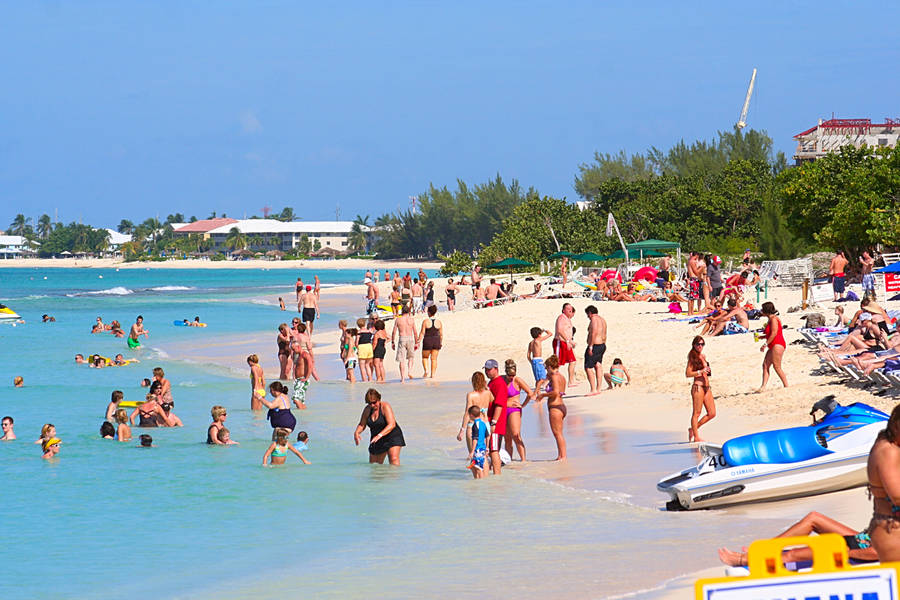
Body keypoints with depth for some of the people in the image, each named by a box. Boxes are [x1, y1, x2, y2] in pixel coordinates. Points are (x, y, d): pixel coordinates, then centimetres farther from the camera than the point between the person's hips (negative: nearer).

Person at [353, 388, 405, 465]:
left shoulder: (385, 407, -15)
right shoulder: (367, 410, 1)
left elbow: (392, 425, -26)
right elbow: (362, 425, 11)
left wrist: (379, 435, -37)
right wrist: (357, 432, -13)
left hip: (392, 436, -6)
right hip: (377, 441, 6)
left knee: (394, 459, -24)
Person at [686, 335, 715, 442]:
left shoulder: (703, 356, 16)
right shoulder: (693, 357, -7)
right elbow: (688, 373, -13)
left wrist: (708, 371, 11)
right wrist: (701, 371, -18)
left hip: (707, 387, 9)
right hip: (698, 386, -9)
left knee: (712, 413, 8)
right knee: (697, 413, -2)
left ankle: (693, 429, 21)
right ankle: (696, 437, 4)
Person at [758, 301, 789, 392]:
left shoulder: (774, 319, -11)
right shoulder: (770, 320, 20)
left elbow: (774, 333, -19)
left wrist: (765, 344, -19)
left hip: (778, 344, -11)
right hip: (773, 346, 11)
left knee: (777, 367, -9)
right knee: (765, 365, 1)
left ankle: (786, 386, -3)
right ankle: (763, 386, -5)